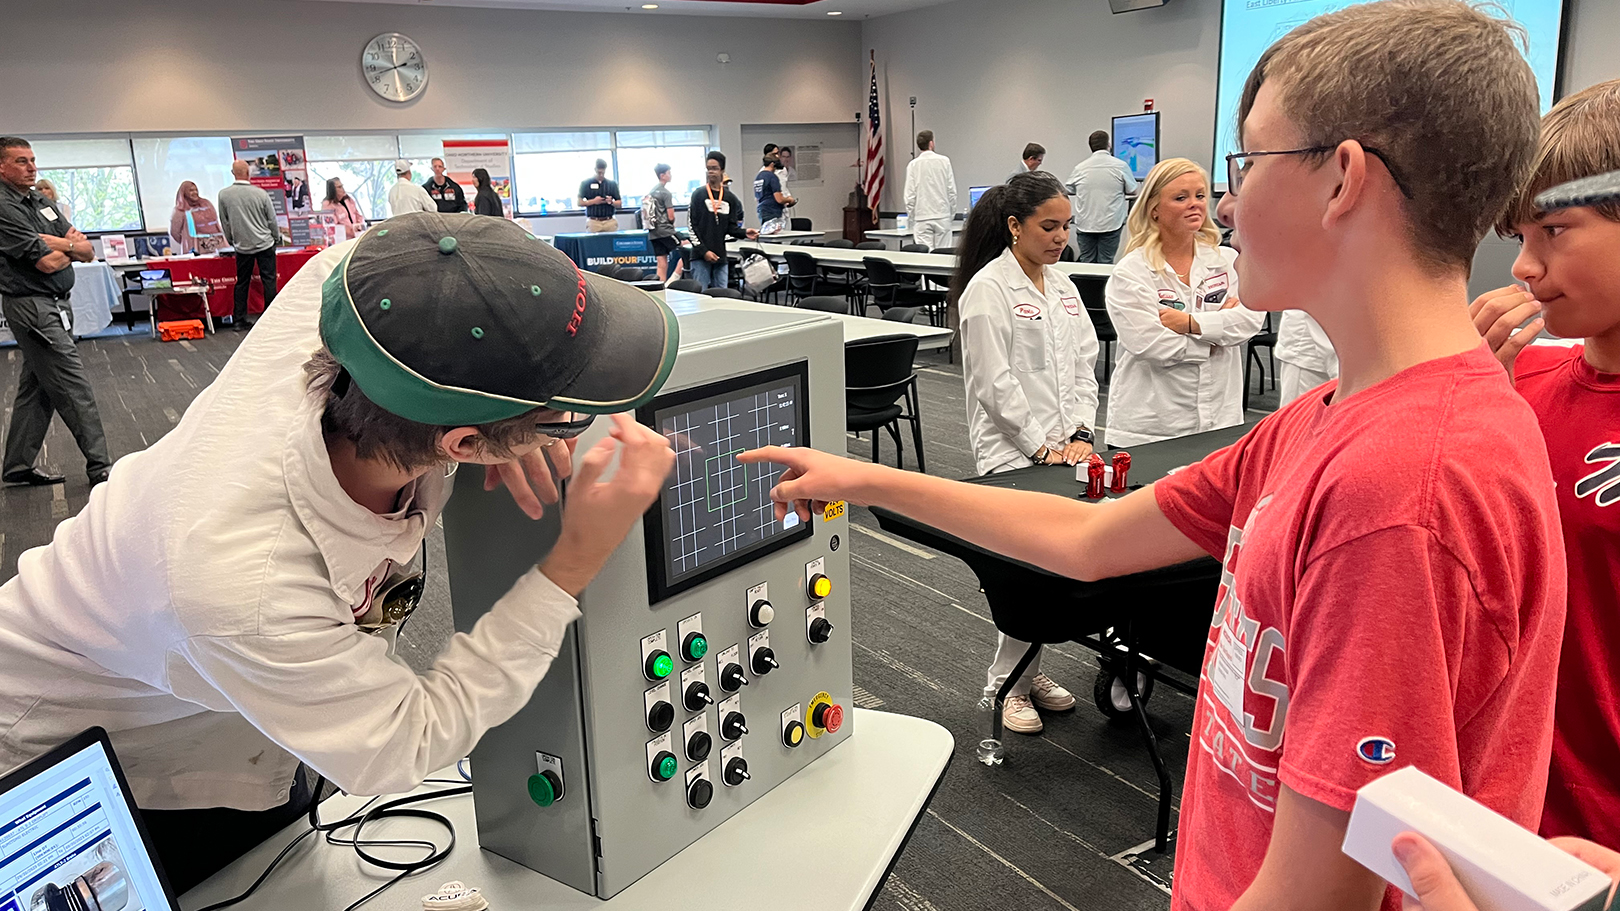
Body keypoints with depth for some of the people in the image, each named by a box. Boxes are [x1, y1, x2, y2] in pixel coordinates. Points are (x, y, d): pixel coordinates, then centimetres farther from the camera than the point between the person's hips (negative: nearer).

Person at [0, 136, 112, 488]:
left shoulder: (42, 203, 14)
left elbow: (88, 252, 9)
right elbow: (48, 263, -18)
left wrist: (57, 244, -9)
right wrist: (72, 247, 1)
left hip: (55, 304, 9)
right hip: (32, 306, -9)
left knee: (36, 388, 14)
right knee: (75, 389, -9)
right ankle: (100, 468, -5)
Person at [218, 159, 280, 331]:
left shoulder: (224, 195, -5)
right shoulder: (261, 194, -10)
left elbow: (224, 222, 5)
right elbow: (272, 220, -1)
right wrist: (275, 238, 16)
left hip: (242, 246, 2)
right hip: (265, 243, -2)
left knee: (242, 283, 10)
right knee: (269, 281, 4)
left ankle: (239, 320, 12)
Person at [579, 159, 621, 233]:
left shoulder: (612, 184, 11)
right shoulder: (586, 183, 6)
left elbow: (619, 204, 12)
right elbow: (579, 202, 4)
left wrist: (611, 202, -10)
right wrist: (593, 201, -10)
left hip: (610, 221, 2)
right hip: (593, 222, -2)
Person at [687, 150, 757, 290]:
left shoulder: (730, 198, 10)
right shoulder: (698, 195, 1)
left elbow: (731, 227, 12)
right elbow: (691, 225, -3)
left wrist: (744, 232, -10)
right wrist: (703, 251, -11)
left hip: (721, 256, 4)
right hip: (701, 256, -4)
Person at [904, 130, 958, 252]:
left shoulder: (913, 165, -2)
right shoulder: (944, 161, -1)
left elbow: (910, 195, -2)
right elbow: (952, 191, 1)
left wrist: (911, 219, 8)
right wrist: (952, 214, 11)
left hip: (922, 218, 0)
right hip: (942, 216, 0)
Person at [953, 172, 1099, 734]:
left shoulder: (1063, 287, 14)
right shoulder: (988, 289, -9)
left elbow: (1084, 367, 13)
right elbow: (995, 384, -13)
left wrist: (1080, 434, 0)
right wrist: (1044, 447, -12)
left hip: (1063, 449, 7)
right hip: (1013, 451, -7)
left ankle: (1028, 670, 25)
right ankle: (1007, 685, 9)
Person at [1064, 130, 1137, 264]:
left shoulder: (1080, 168, 0)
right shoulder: (1120, 166, -5)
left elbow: (1068, 190, 14)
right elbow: (1132, 190, 6)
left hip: (1085, 224, 2)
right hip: (1110, 224, -2)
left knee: (1086, 262, 7)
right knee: (1106, 263, 2)